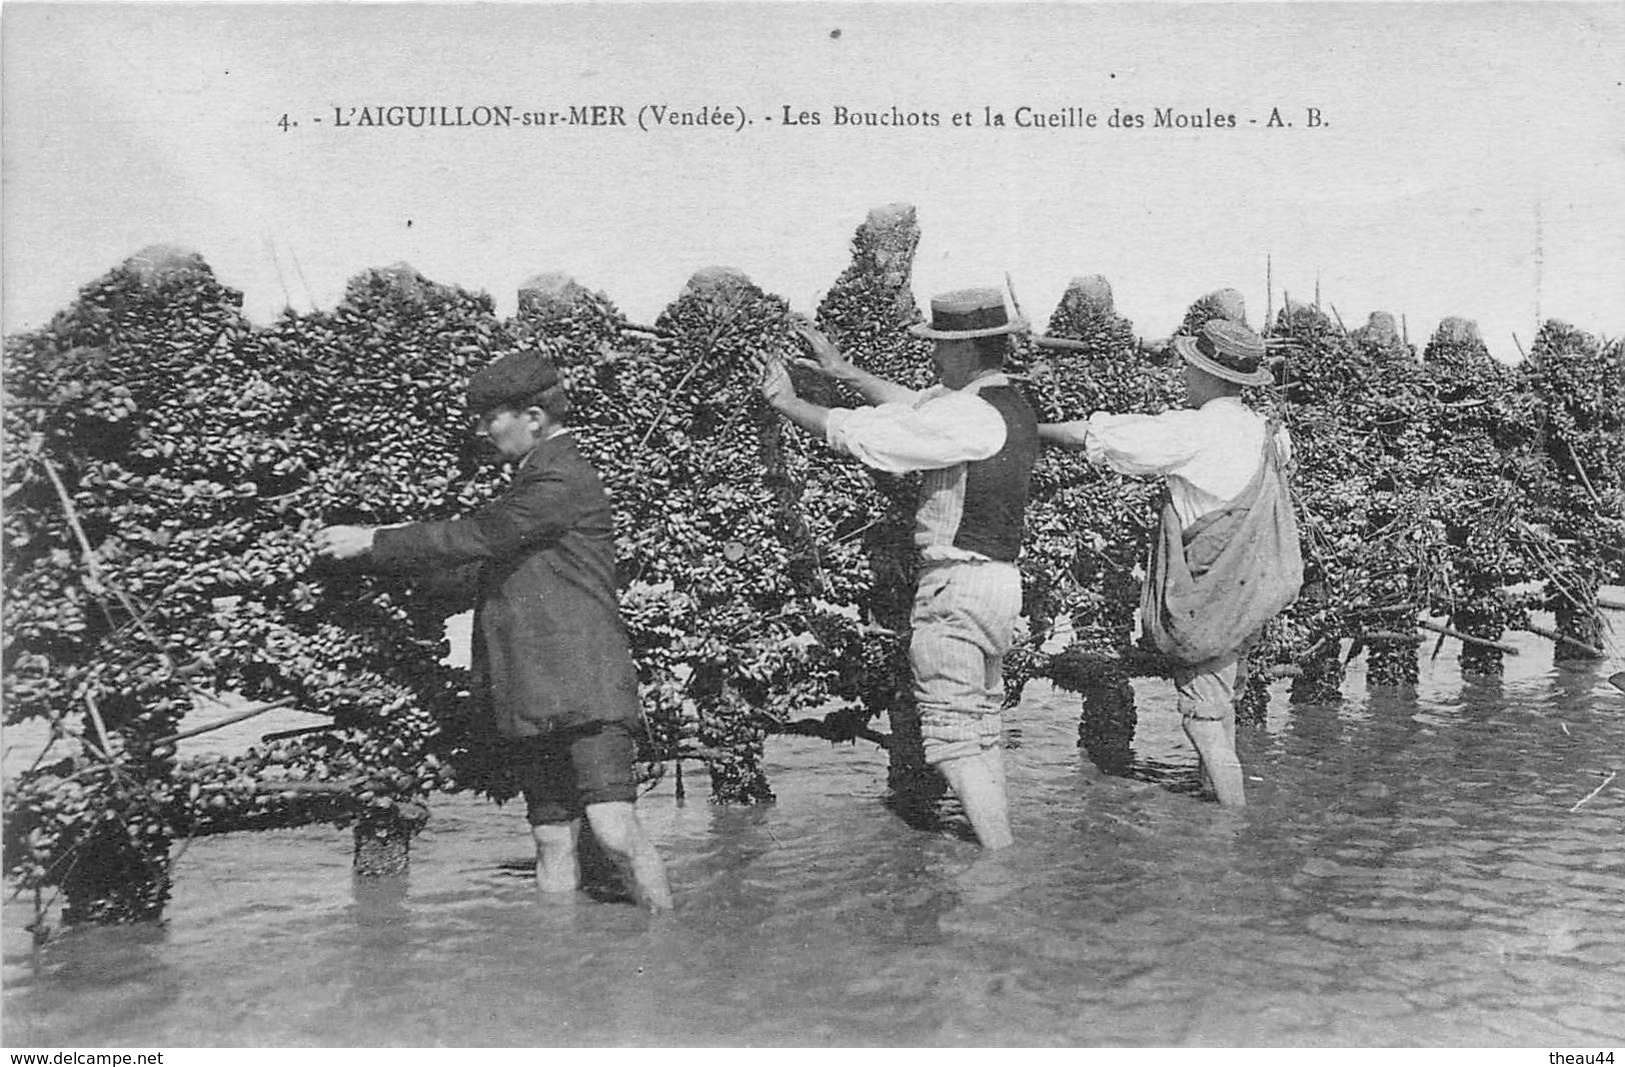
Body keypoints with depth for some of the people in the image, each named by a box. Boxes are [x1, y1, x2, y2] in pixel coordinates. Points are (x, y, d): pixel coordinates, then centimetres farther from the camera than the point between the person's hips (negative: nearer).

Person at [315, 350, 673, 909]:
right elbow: (486, 562, 27)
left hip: (582, 685, -9)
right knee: (552, 842, 7)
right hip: (530, 693, 9)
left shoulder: (564, 479, -10)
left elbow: (477, 536, -14)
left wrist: (373, 541, -6)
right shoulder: (537, 477, 22)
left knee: (614, 831, -13)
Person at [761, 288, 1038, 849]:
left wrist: (787, 402, -5)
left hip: (956, 583, -10)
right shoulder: (1011, 405, 11)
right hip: (1000, 577, 10)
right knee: (982, 727, 18)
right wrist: (843, 370, 23)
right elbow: (914, 408, 22)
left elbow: (861, 434, -19)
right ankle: (1003, 850, 26)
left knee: (953, 732, -3)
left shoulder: (971, 417, -20)